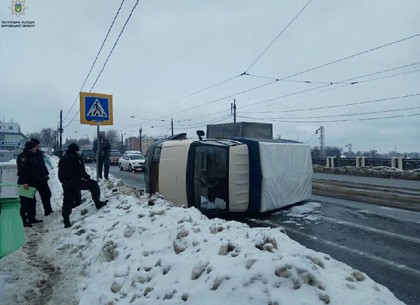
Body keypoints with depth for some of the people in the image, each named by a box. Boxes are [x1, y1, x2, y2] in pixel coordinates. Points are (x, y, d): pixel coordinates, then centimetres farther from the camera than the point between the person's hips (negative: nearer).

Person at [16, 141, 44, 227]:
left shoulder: (32, 156, 15)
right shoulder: (22, 156, -13)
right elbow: (22, 170, -21)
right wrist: (24, 182, -27)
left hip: (31, 183, 10)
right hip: (24, 183, -10)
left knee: (32, 201, 15)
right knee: (25, 202, -6)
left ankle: (32, 218, 25)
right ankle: (23, 220, 0)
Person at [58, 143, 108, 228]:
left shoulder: (62, 159, 17)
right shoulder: (75, 158, -8)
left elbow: (60, 174, 21)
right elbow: (81, 171, -13)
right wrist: (87, 177, 1)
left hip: (65, 184, 7)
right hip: (75, 182, -7)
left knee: (67, 202, 10)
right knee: (93, 184, 6)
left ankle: (66, 222, 10)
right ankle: (98, 203, 4)